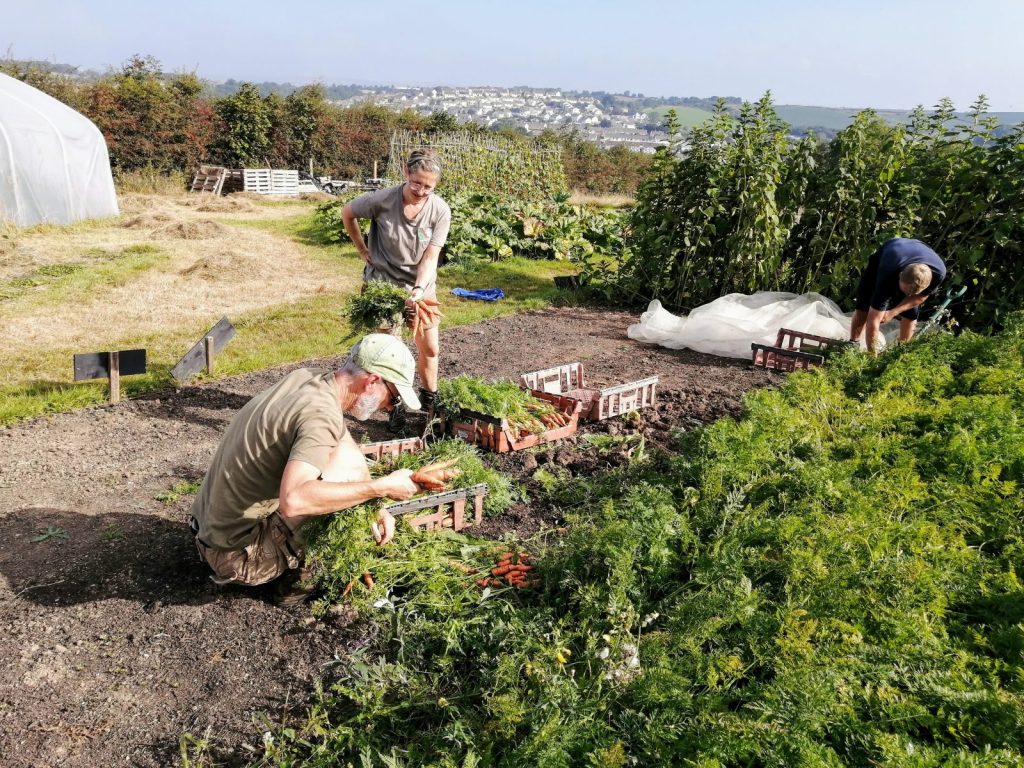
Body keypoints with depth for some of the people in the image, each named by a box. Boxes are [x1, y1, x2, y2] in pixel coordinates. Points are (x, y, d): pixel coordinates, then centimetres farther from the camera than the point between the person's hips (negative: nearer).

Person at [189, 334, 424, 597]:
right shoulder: (321, 414, -26)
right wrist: (381, 488, -29)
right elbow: (294, 500, -40)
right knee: (349, 462, -17)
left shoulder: (303, 378, 1)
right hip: (241, 556, -9)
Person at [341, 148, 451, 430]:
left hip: (421, 286, 2)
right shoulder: (382, 200, -20)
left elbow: (430, 257, -17)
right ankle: (396, 405, 19)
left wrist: (419, 289, -32)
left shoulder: (440, 211, -17)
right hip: (383, 283, -2)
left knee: (430, 348, 9)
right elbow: (347, 214, -1)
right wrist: (363, 250, 0)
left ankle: (430, 401, 30)